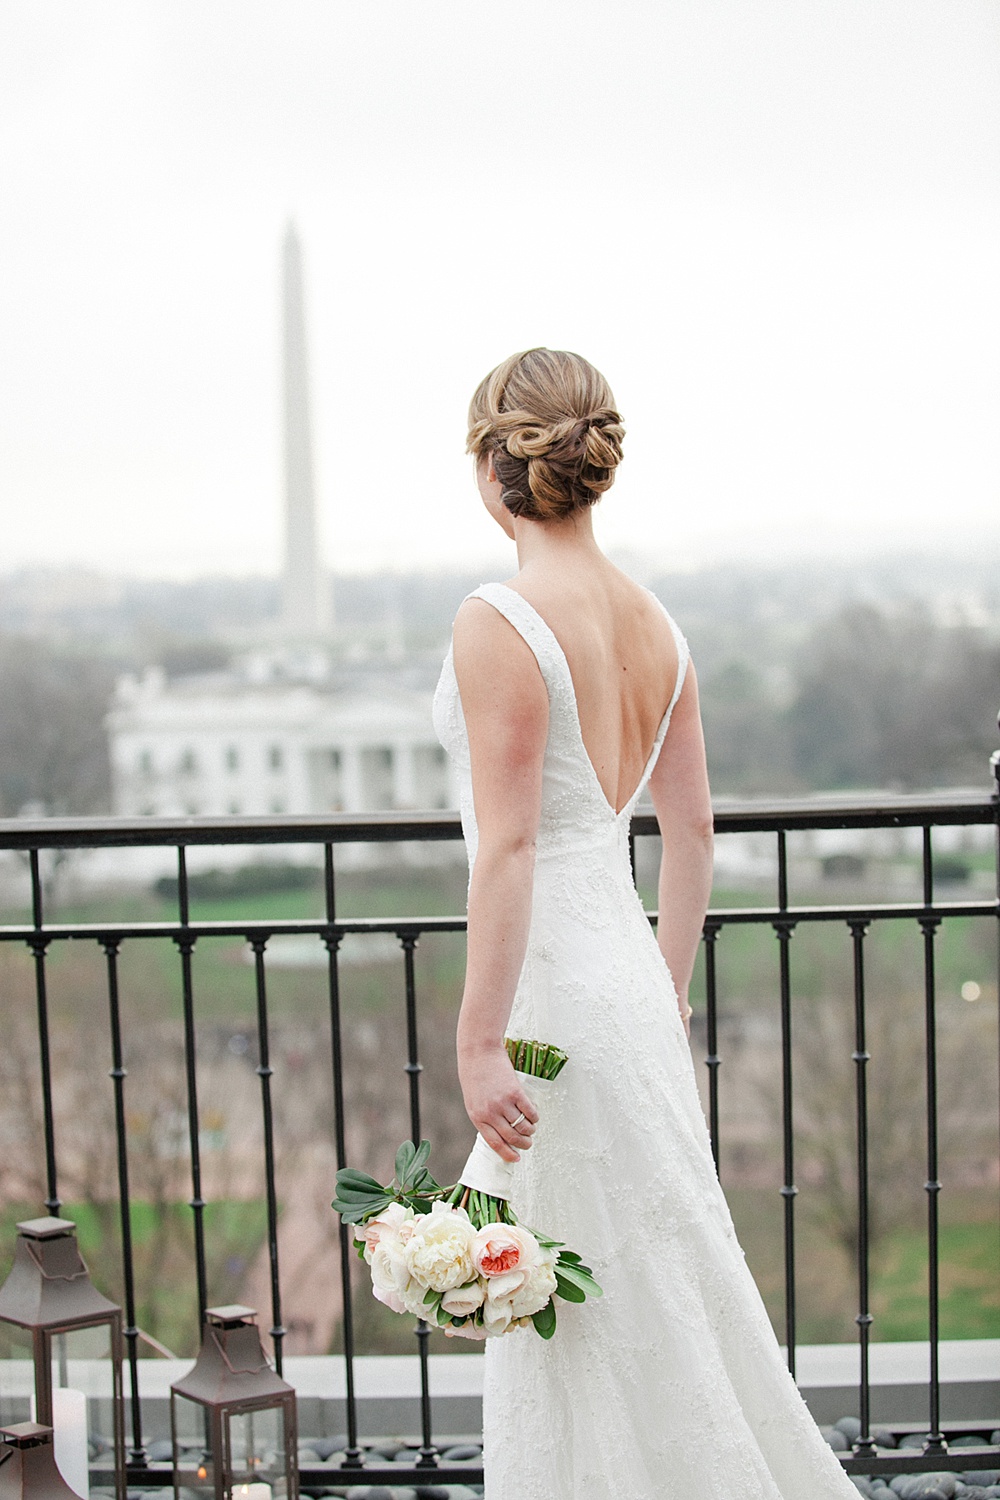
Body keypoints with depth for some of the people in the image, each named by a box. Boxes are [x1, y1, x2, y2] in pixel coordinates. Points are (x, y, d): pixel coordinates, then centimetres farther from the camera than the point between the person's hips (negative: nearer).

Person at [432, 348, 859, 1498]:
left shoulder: (500, 622, -17)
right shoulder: (651, 619, 7)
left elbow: (508, 847, -21)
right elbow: (691, 822, 13)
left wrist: (477, 1043, -18)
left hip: (556, 980, -8)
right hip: (626, 967, 8)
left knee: (616, 1320, 3)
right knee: (651, 1279, 20)